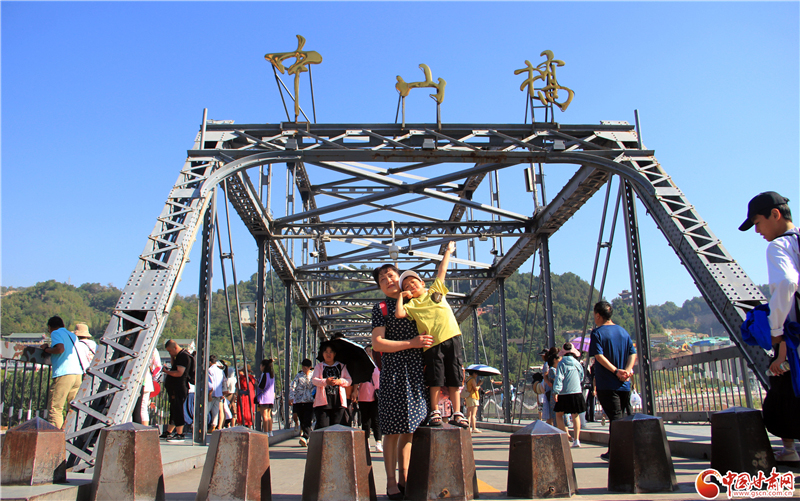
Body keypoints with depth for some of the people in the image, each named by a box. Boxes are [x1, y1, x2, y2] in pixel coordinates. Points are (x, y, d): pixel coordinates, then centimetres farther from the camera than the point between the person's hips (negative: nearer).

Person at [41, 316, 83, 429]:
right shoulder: (72, 335, 25)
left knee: (54, 408, -4)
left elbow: (60, 348, -15)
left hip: (63, 374, -7)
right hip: (78, 373, 7)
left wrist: (46, 349, 3)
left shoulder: (56, 333, 3)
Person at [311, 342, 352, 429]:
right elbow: (314, 380, -1)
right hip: (323, 401, -1)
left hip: (338, 401, 1)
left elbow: (349, 380, 11)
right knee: (323, 426, -10)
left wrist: (340, 381, -10)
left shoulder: (341, 366, 18)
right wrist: (325, 382, -20)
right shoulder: (319, 366, 14)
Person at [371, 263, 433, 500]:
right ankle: (391, 481, 6)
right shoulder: (381, 308, 2)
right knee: (393, 429, -3)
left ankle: (404, 478, 17)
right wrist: (411, 343, -13)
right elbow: (377, 343, -9)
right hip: (393, 371, -5)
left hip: (417, 370, 5)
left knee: (409, 428, 8)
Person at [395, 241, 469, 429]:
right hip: (432, 344, -2)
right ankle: (435, 412, 15)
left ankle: (457, 414, 10)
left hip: (452, 338, 2)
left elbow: (442, 270, 24)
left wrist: (448, 252, 30)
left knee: (454, 378, 4)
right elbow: (399, 314, -12)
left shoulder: (436, 290, 16)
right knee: (436, 379, 1)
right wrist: (401, 296, 0)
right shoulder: (411, 304, 6)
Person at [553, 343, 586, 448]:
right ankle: (576, 439, 6)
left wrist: (556, 391, -15)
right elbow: (581, 378, 17)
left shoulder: (562, 363, -5)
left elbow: (559, 378, -14)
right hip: (576, 392, 3)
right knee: (575, 416, 12)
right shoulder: (577, 363, 7)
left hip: (564, 393, -3)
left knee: (559, 415, 9)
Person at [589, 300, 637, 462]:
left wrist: (616, 371, -19)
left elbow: (599, 356, -18)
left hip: (606, 383, -6)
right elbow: (633, 353, 4)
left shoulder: (597, 333, -6)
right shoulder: (623, 331, 12)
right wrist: (628, 370, -8)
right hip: (624, 384, 6)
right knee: (617, 418, 14)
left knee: (616, 419, -5)